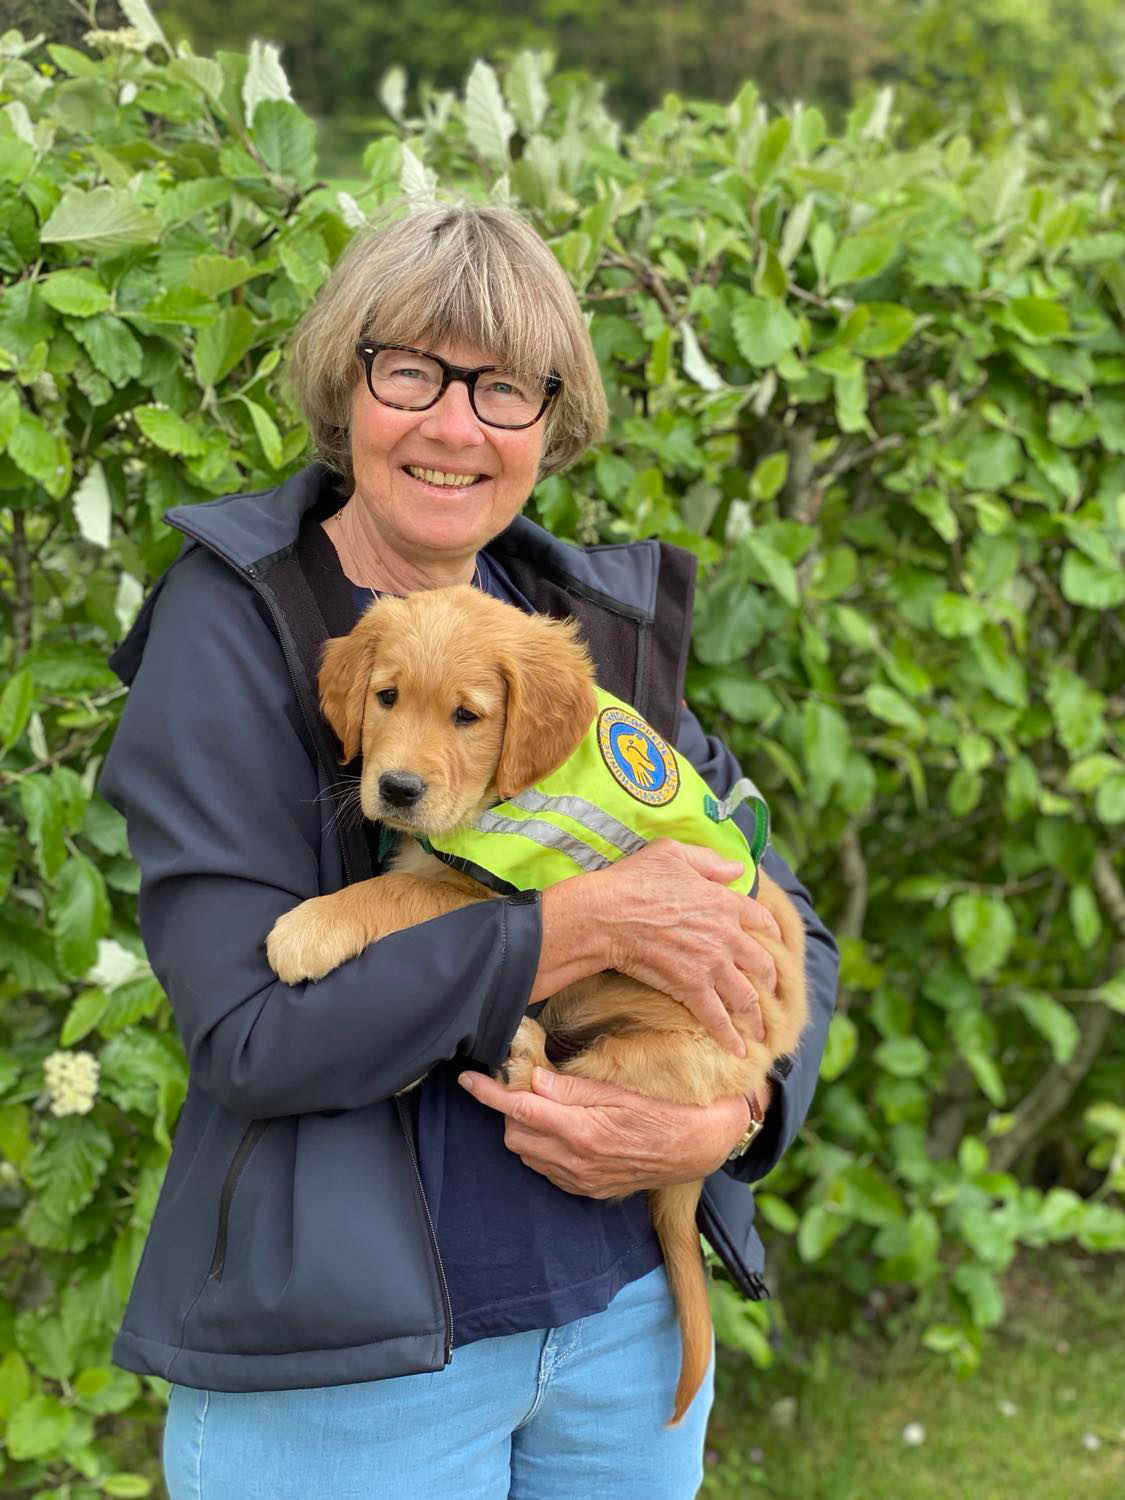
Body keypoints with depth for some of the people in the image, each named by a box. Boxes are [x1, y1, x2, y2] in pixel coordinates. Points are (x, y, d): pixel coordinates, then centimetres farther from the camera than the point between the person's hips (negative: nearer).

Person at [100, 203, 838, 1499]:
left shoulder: (601, 626, 3)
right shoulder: (232, 628, -11)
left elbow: (784, 929, 7)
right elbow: (246, 1028, -20)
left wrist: (726, 1122, -13)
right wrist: (586, 926, -23)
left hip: (634, 1311, 5)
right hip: (338, 1367, -4)